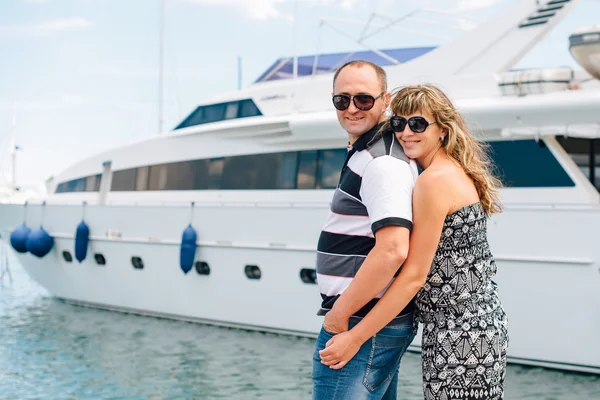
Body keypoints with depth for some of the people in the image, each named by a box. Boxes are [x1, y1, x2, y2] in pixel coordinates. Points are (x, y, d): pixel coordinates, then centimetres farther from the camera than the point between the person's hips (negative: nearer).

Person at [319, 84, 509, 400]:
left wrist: (355, 337, -15)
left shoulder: (434, 180, -16)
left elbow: (415, 275, -18)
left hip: (460, 333, -10)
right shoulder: (457, 173, 13)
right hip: (477, 324, 10)